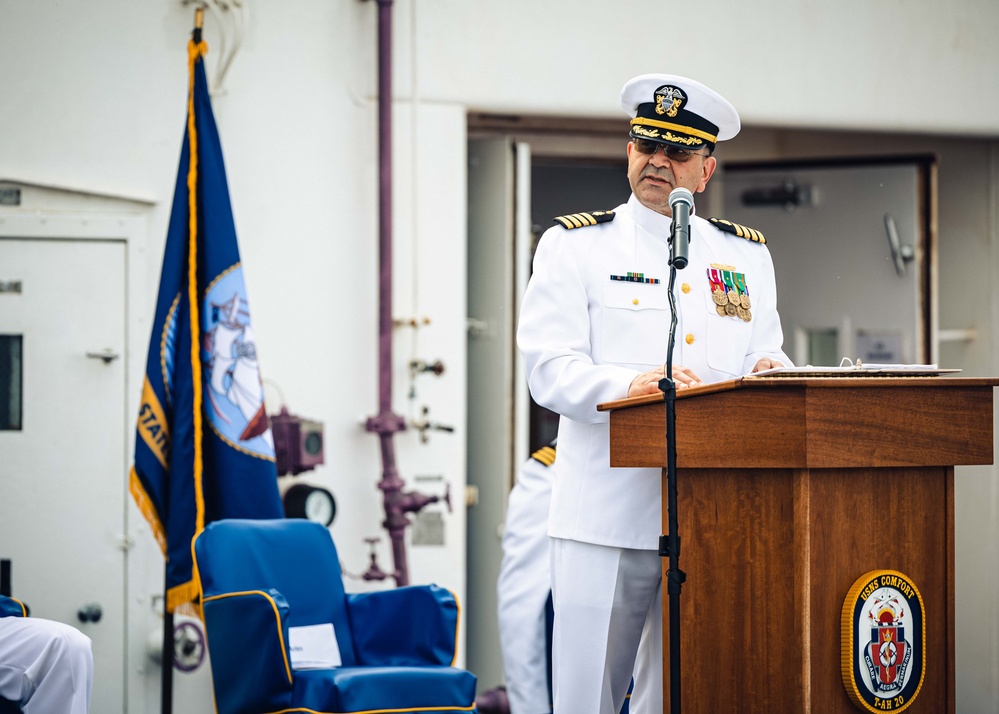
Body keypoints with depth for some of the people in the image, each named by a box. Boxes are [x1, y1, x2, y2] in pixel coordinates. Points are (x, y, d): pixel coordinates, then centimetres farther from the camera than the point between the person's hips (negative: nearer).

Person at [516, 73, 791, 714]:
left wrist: (770, 374, -9)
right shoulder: (573, 246, 5)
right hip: (608, 514, -3)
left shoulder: (747, 255, 18)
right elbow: (550, 371, -6)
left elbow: (765, 360, 16)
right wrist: (630, 386, -24)